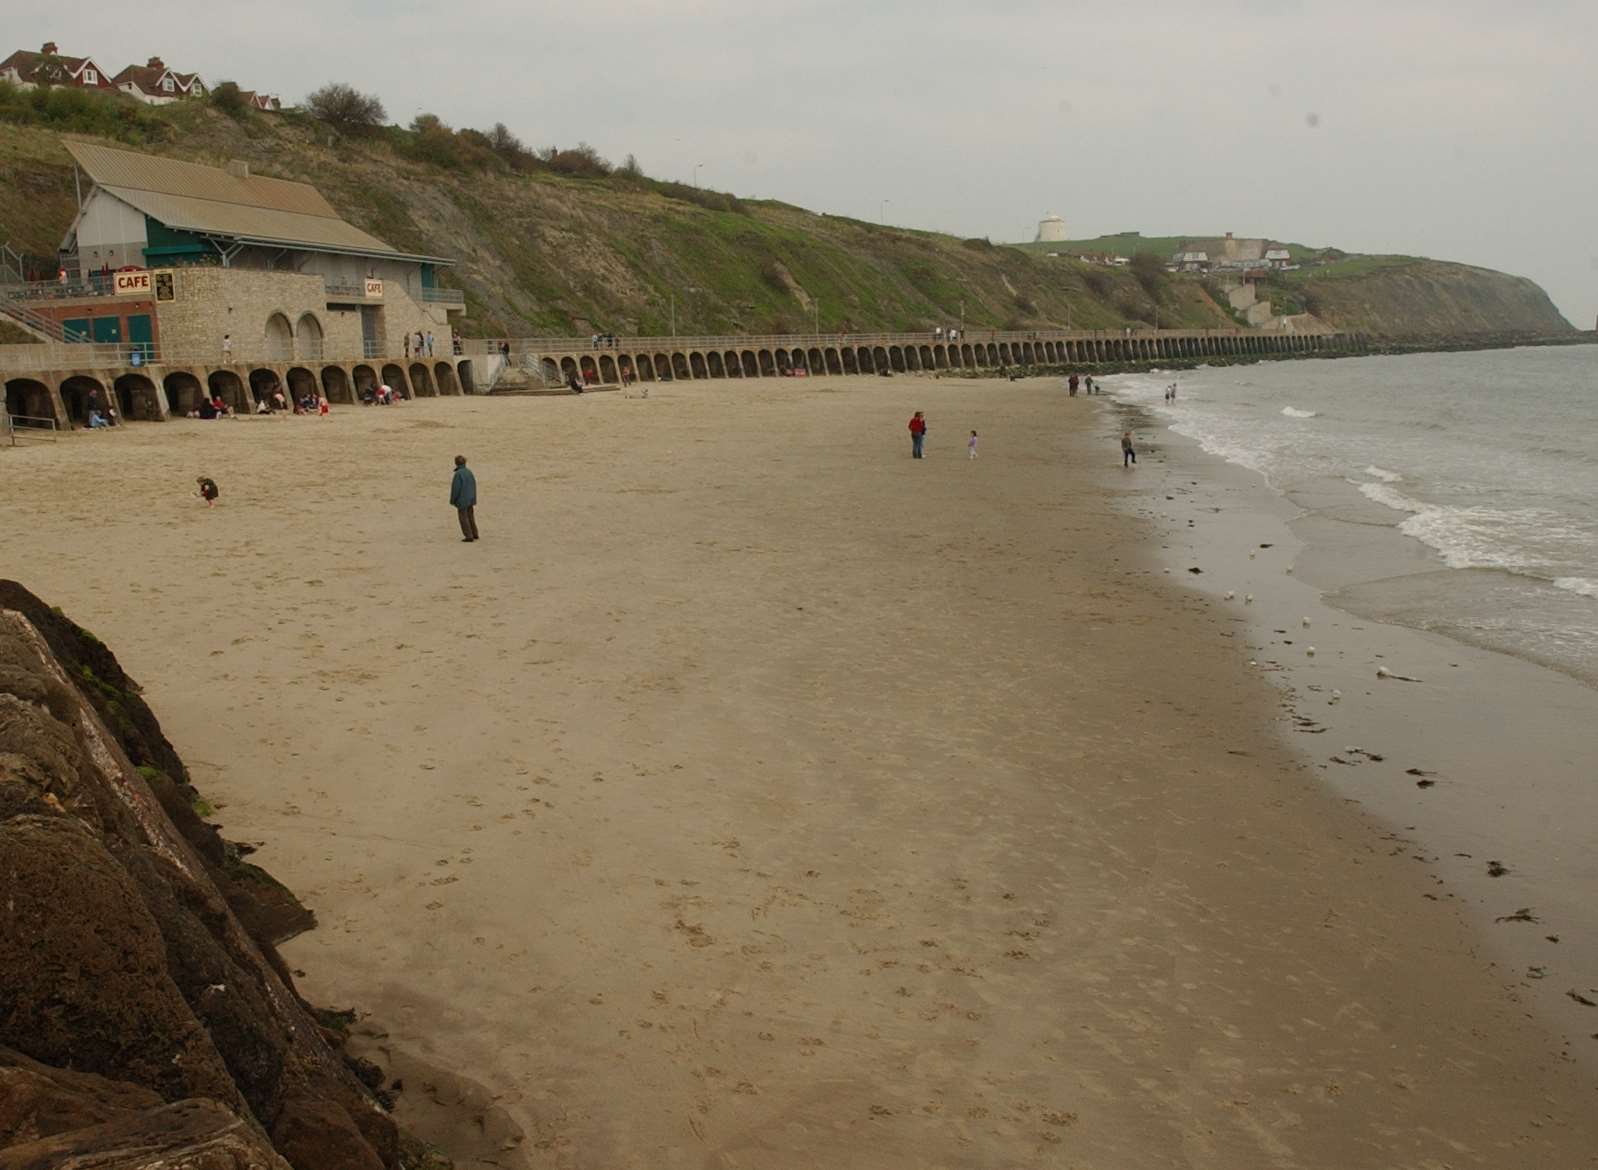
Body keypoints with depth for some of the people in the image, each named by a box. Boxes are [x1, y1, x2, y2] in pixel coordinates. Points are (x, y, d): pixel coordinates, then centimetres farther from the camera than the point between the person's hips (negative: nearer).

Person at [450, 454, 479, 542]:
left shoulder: (458, 474, -18)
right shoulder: (469, 472, 3)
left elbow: (456, 488, -17)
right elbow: (474, 485, 10)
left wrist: (453, 501, -7)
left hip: (462, 500, -7)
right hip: (470, 499, 7)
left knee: (463, 518, 0)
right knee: (470, 517, 18)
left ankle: (469, 536, -2)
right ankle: (474, 534, 25)